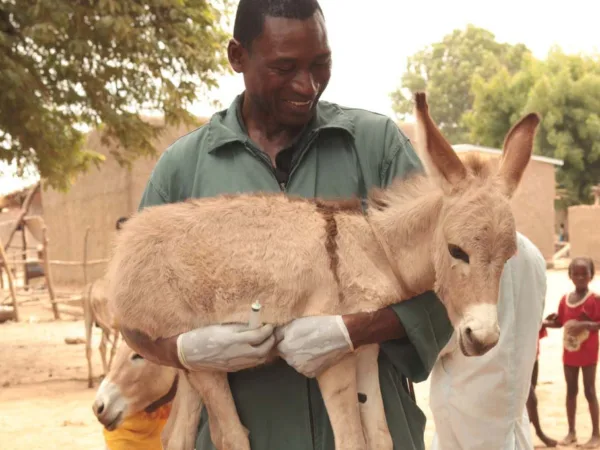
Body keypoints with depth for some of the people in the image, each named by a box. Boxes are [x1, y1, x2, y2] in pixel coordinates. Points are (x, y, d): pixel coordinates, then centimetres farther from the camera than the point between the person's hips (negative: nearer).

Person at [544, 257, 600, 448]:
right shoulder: (564, 299, 1)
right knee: (571, 391, 12)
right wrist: (542, 322, -7)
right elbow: (559, 322, 9)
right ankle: (571, 432, 22)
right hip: (569, 354, 5)